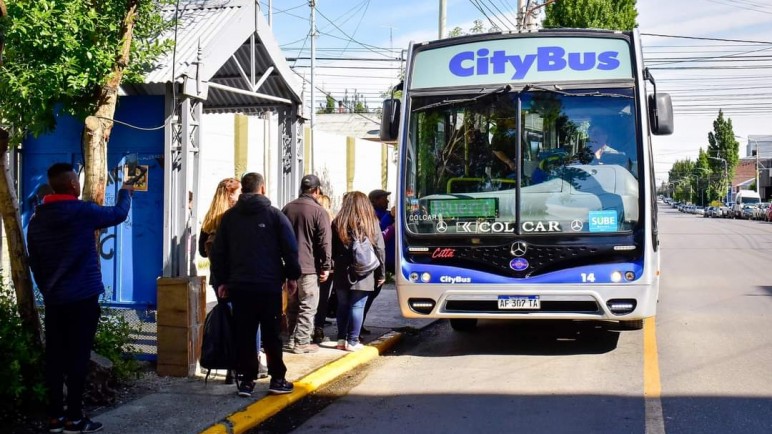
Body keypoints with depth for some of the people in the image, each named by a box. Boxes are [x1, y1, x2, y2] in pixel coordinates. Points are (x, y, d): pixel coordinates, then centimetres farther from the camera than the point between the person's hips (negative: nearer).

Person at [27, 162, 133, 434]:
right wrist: (125, 193, 25)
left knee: (55, 356, 8)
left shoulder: (36, 219, 6)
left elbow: (34, 263, 13)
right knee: (78, 356, -2)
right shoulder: (82, 211, -11)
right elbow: (119, 214, 5)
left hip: (53, 300, 6)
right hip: (82, 298, -6)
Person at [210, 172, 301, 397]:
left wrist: (222, 280, 13)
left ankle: (245, 380, 5)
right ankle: (277, 379, 9)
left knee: (244, 335, 6)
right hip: (269, 285, -2)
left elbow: (218, 252, 8)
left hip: (238, 285, 3)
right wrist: (292, 275, 5)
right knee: (271, 334, 6)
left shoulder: (229, 216, 7)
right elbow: (290, 250, -5)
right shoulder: (274, 214, -2)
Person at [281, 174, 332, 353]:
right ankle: (302, 342, -1)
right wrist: (326, 267, -6)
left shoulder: (287, 209, 8)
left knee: (292, 305, 15)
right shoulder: (319, 211, -11)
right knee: (307, 306, -1)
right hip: (309, 267, -6)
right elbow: (324, 242, -12)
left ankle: (291, 339, 20)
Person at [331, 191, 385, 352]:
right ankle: (352, 341, 3)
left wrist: (337, 264, 12)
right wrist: (381, 274, 4)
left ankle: (341, 339, 17)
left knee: (342, 306, 13)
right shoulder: (371, 223, -4)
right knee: (357, 306, 2)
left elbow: (332, 249, 2)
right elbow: (379, 250, -2)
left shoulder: (338, 223, -1)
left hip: (342, 273, 2)